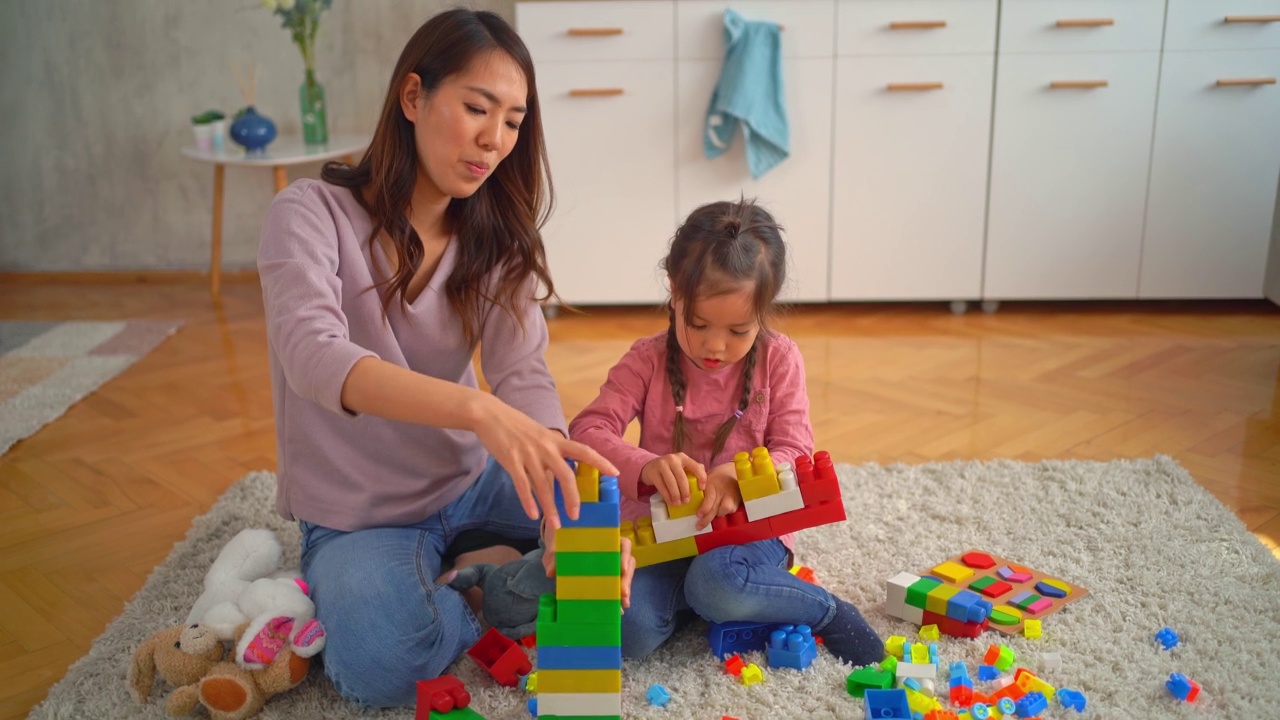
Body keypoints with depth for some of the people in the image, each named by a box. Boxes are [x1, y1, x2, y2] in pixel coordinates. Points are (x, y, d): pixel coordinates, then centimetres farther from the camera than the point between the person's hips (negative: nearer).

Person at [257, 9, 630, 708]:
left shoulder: (493, 236, -2)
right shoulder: (312, 214, -16)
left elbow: (524, 374, -16)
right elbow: (313, 356, -34)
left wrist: (569, 497, -36)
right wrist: (477, 408, -51)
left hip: (473, 486, 4)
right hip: (359, 514, -4)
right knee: (383, 662, -34)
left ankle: (472, 578, -1)